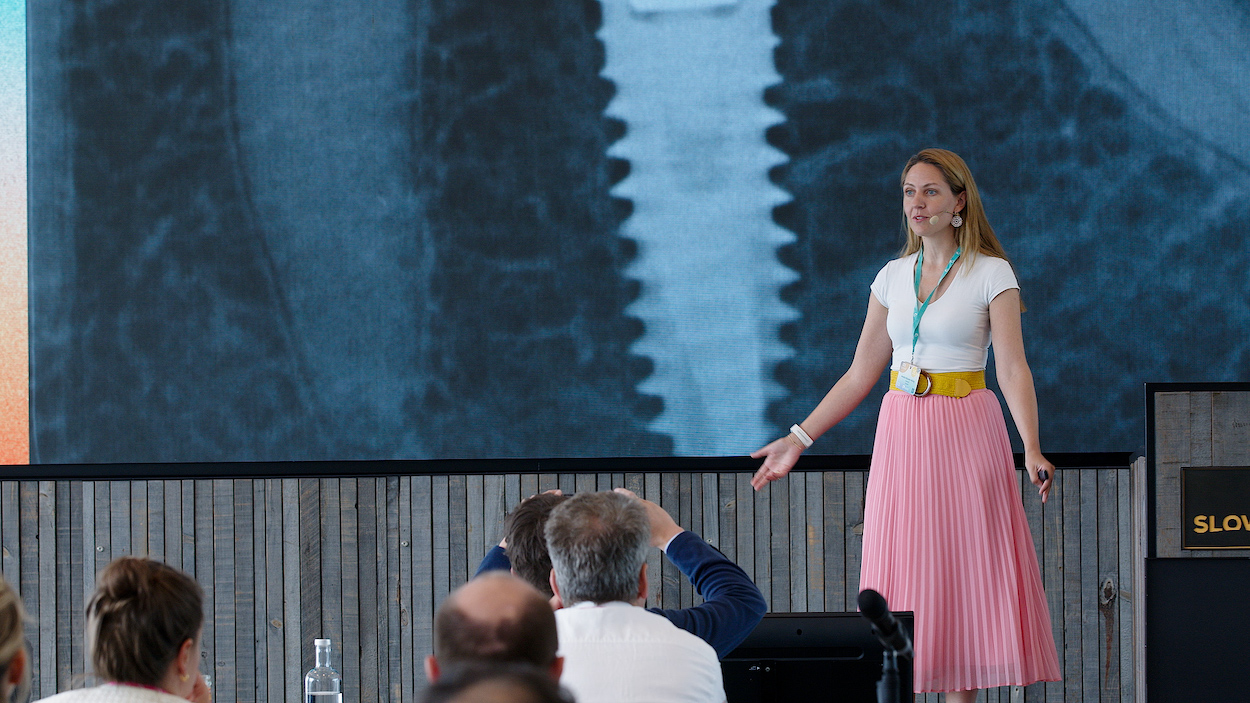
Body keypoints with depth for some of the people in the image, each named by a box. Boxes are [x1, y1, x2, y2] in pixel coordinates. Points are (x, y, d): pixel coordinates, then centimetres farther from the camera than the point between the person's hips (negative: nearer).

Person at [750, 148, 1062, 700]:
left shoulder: (992, 275, -2)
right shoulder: (893, 277, 11)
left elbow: (1013, 370, -10)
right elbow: (861, 374, 14)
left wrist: (1032, 450, -23)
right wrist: (799, 440, 10)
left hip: (966, 434, -4)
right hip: (902, 437, 4)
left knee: (963, 574, -3)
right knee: (900, 579, 1)